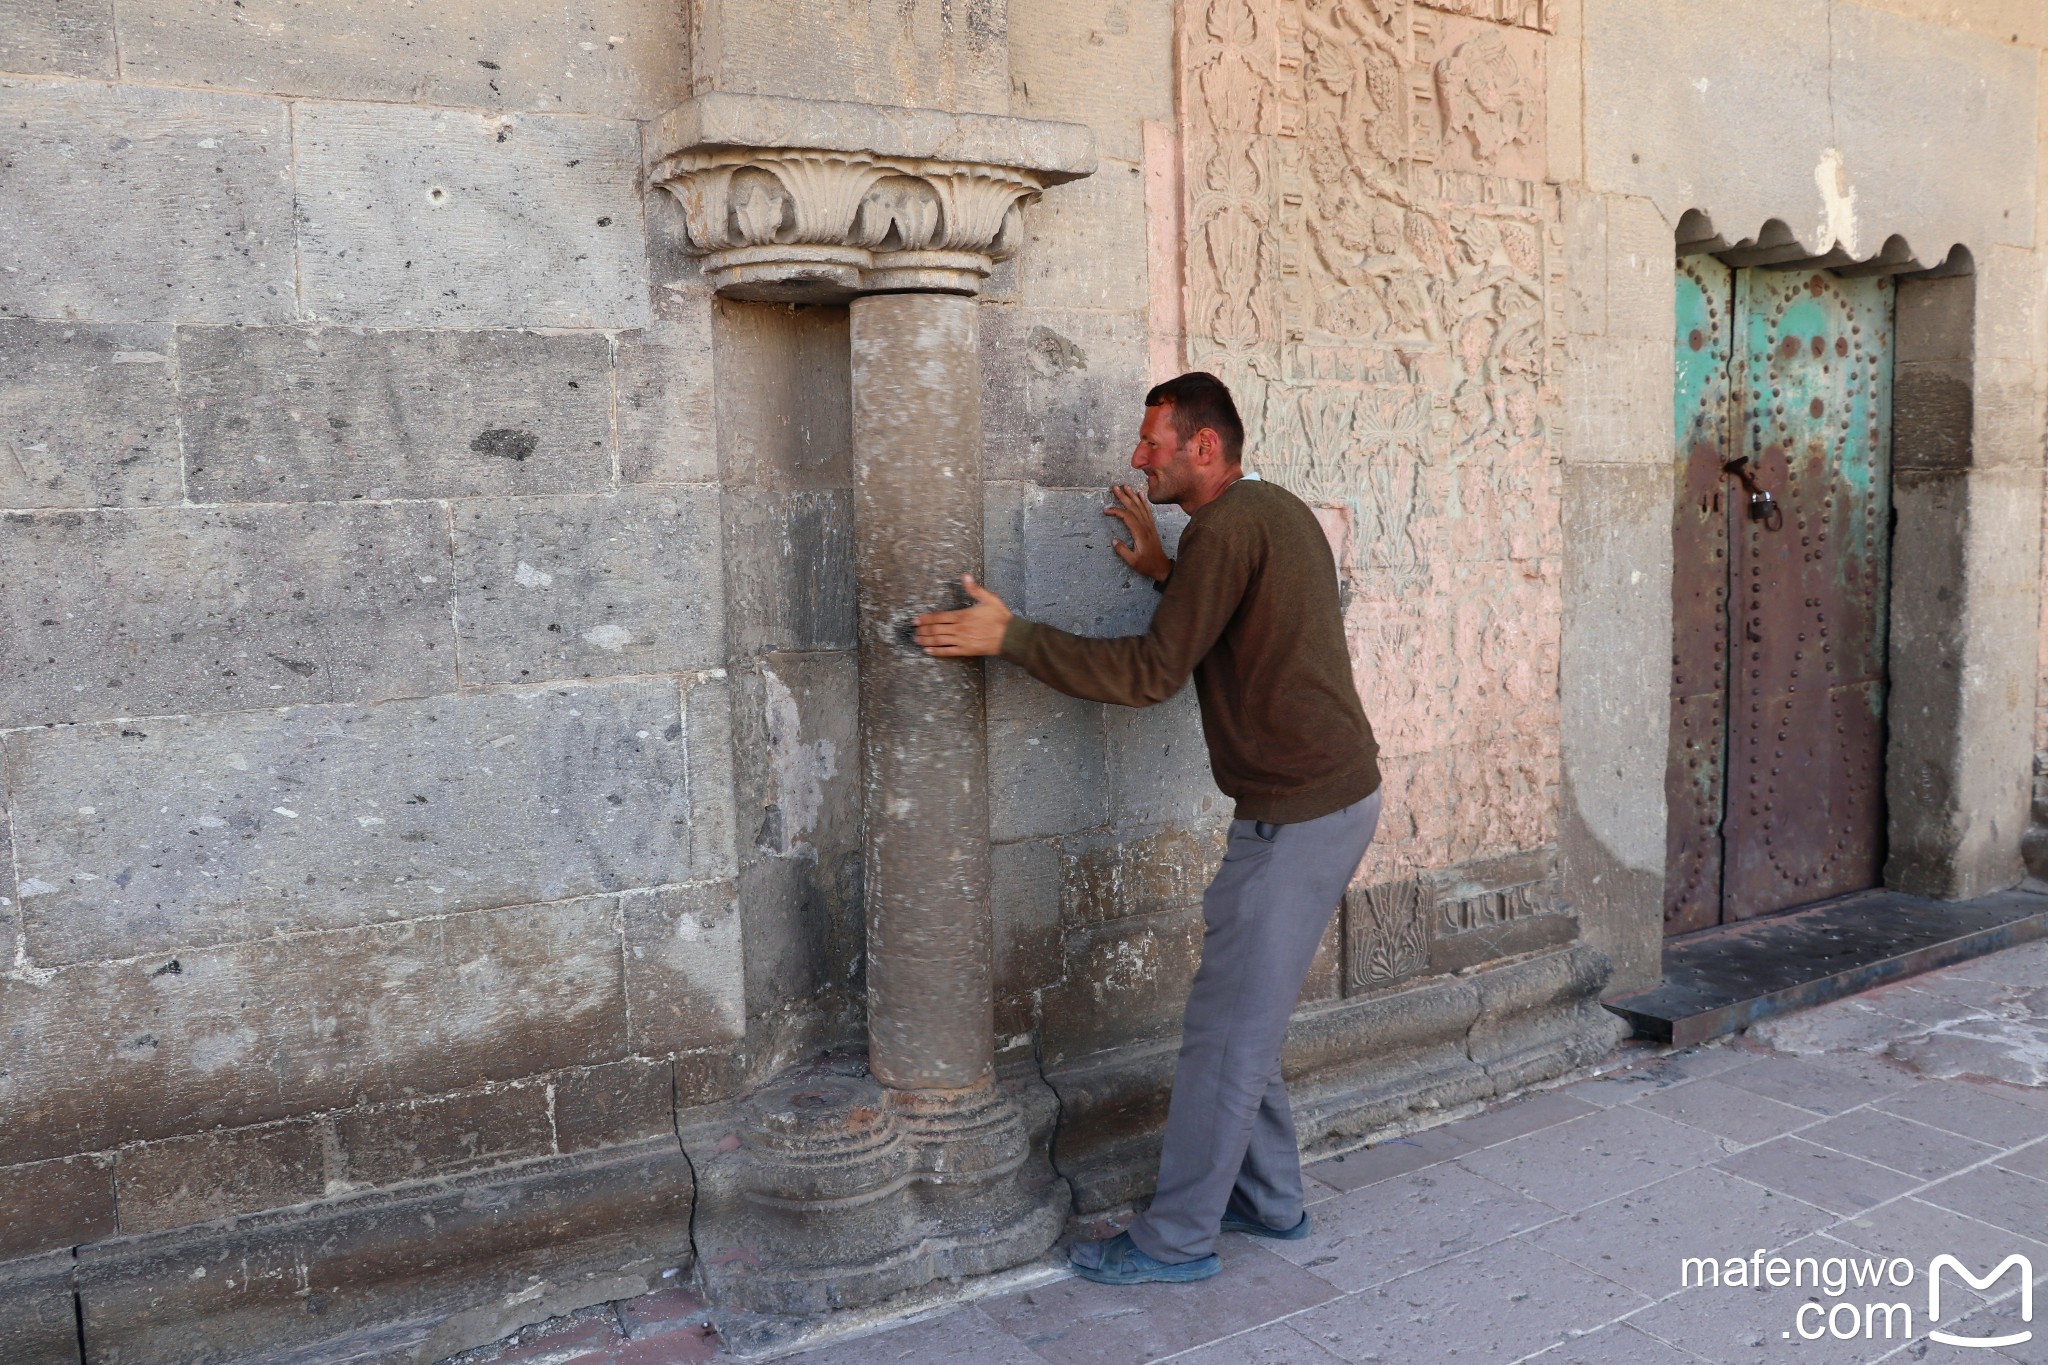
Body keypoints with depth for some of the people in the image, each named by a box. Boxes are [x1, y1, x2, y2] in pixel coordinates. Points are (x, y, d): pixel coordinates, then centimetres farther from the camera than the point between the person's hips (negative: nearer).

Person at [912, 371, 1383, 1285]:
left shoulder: (1225, 530, -16)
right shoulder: (1276, 511, 15)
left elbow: (1151, 673, -18)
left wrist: (1009, 636, -14)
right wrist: (1165, 576, 16)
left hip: (1299, 814, -10)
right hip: (1336, 796, 10)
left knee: (1223, 1032, -1)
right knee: (1244, 1019, 18)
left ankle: (1176, 1240, 10)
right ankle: (1269, 1200, 30)